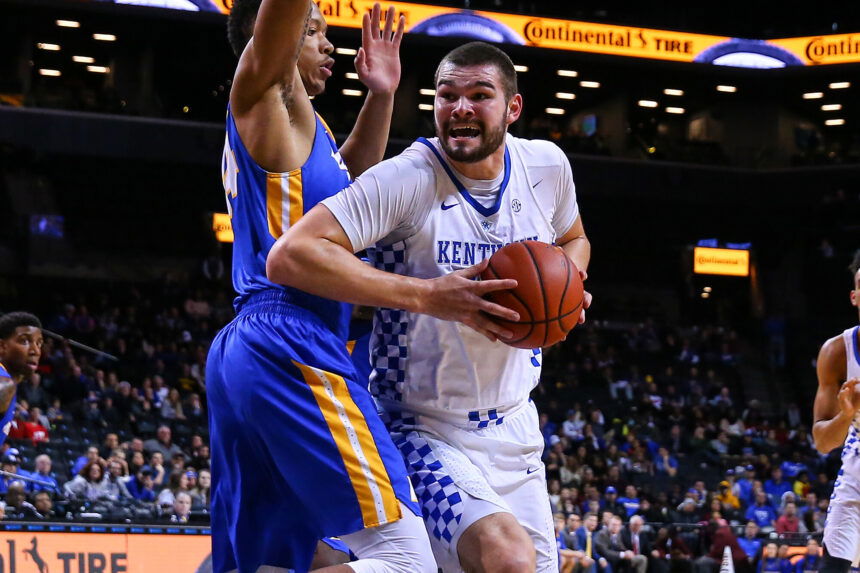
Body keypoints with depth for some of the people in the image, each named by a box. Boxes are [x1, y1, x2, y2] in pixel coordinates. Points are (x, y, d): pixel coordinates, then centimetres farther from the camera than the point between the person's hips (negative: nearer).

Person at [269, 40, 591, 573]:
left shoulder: (546, 167, -1)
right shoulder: (407, 179, -20)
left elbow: (573, 240, 22)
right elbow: (289, 256, -30)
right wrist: (428, 296, -32)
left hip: (513, 429, 7)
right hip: (426, 434, -7)